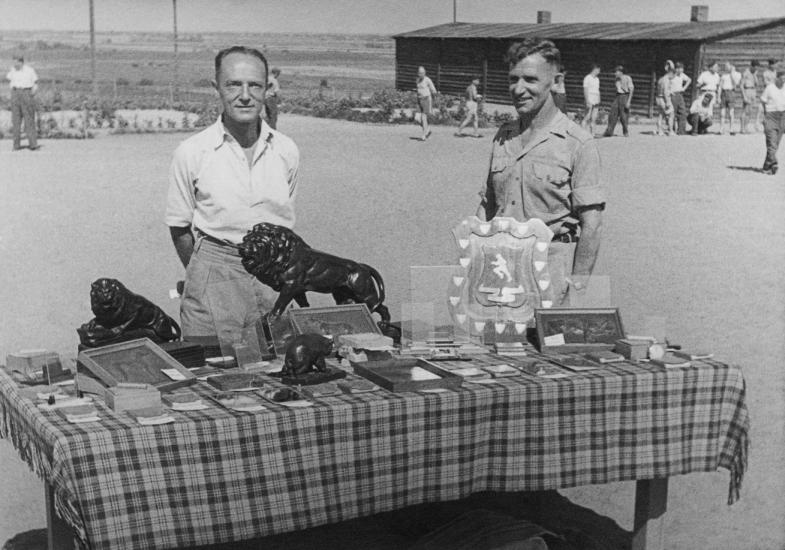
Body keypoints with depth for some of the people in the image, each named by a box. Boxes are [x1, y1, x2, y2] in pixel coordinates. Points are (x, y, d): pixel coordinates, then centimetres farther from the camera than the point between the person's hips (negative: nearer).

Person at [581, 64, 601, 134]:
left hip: (596, 101, 7)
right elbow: (585, 90, -12)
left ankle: (592, 133, 3)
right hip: (589, 100, -7)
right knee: (587, 117, -12)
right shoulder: (587, 78, -7)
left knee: (594, 118, 3)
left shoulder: (597, 79, 17)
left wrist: (598, 102, 17)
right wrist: (587, 101, -19)